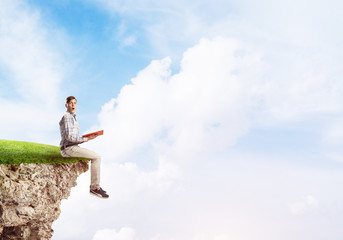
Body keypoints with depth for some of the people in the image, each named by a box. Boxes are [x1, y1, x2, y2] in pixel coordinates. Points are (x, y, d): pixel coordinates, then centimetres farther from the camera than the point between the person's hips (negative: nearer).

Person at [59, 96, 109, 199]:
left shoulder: (72, 118, 20)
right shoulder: (67, 117, -12)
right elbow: (68, 137, -21)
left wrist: (87, 138, 7)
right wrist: (86, 139, -15)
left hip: (72, 148, 10)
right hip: (69, 149, -10)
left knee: (96, 157, 13)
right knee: (96, 157, -14)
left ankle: (95, 186, 12)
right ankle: (94, 188, -9)